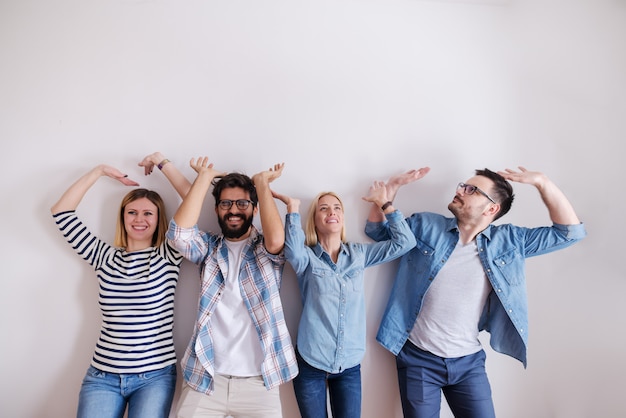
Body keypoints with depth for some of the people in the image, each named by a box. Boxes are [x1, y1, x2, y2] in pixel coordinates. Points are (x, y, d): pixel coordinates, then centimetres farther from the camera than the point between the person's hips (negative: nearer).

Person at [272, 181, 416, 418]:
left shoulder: (359, 253, 4)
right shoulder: (307, 257, -5)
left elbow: (404, 242, 0)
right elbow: (292, 251, -29)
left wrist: (384, 204, -2)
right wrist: (293, 209, -25)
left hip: (350, 365, 2)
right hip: (310, 363, -2)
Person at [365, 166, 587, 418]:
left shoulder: (508, 240, -1)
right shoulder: (424, 226, -4)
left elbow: (570, 231, 1)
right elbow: (377, 229, 5)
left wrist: (541, 182, -9)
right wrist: (393, 186, -8)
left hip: (469, 362, 1)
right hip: (418, 358, -1)